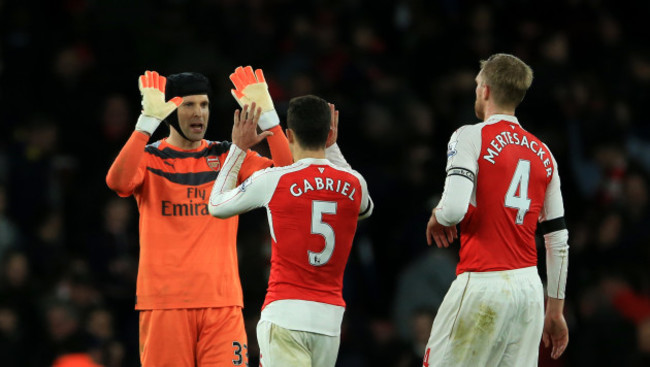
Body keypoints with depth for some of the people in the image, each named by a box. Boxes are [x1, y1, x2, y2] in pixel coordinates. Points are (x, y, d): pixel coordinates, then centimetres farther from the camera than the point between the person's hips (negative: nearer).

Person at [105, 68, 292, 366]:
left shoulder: (227, 156, 11)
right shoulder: (149, 158, 3)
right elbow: (118, 182, -19)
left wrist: (267, 115, -11)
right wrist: (147, 122, -24)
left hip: (222, 299, 2)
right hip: (165, 300, -2)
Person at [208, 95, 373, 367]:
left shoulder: (272, 181, -6)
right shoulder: (353, 184, 6)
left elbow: (216, 206, 13)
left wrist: (238, 148, 22)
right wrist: (333, 148, 37)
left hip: (285, 315, -5)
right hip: (330, 315, 5)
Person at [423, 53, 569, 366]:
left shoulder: (471, 137, -3)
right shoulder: (543, 153, 15)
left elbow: (454, 209, -18)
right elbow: (558, 240, 15)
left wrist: (437, 216, 6)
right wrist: (555, 309, 20)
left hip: (483, 285, -6)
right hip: (529, 288, 6)